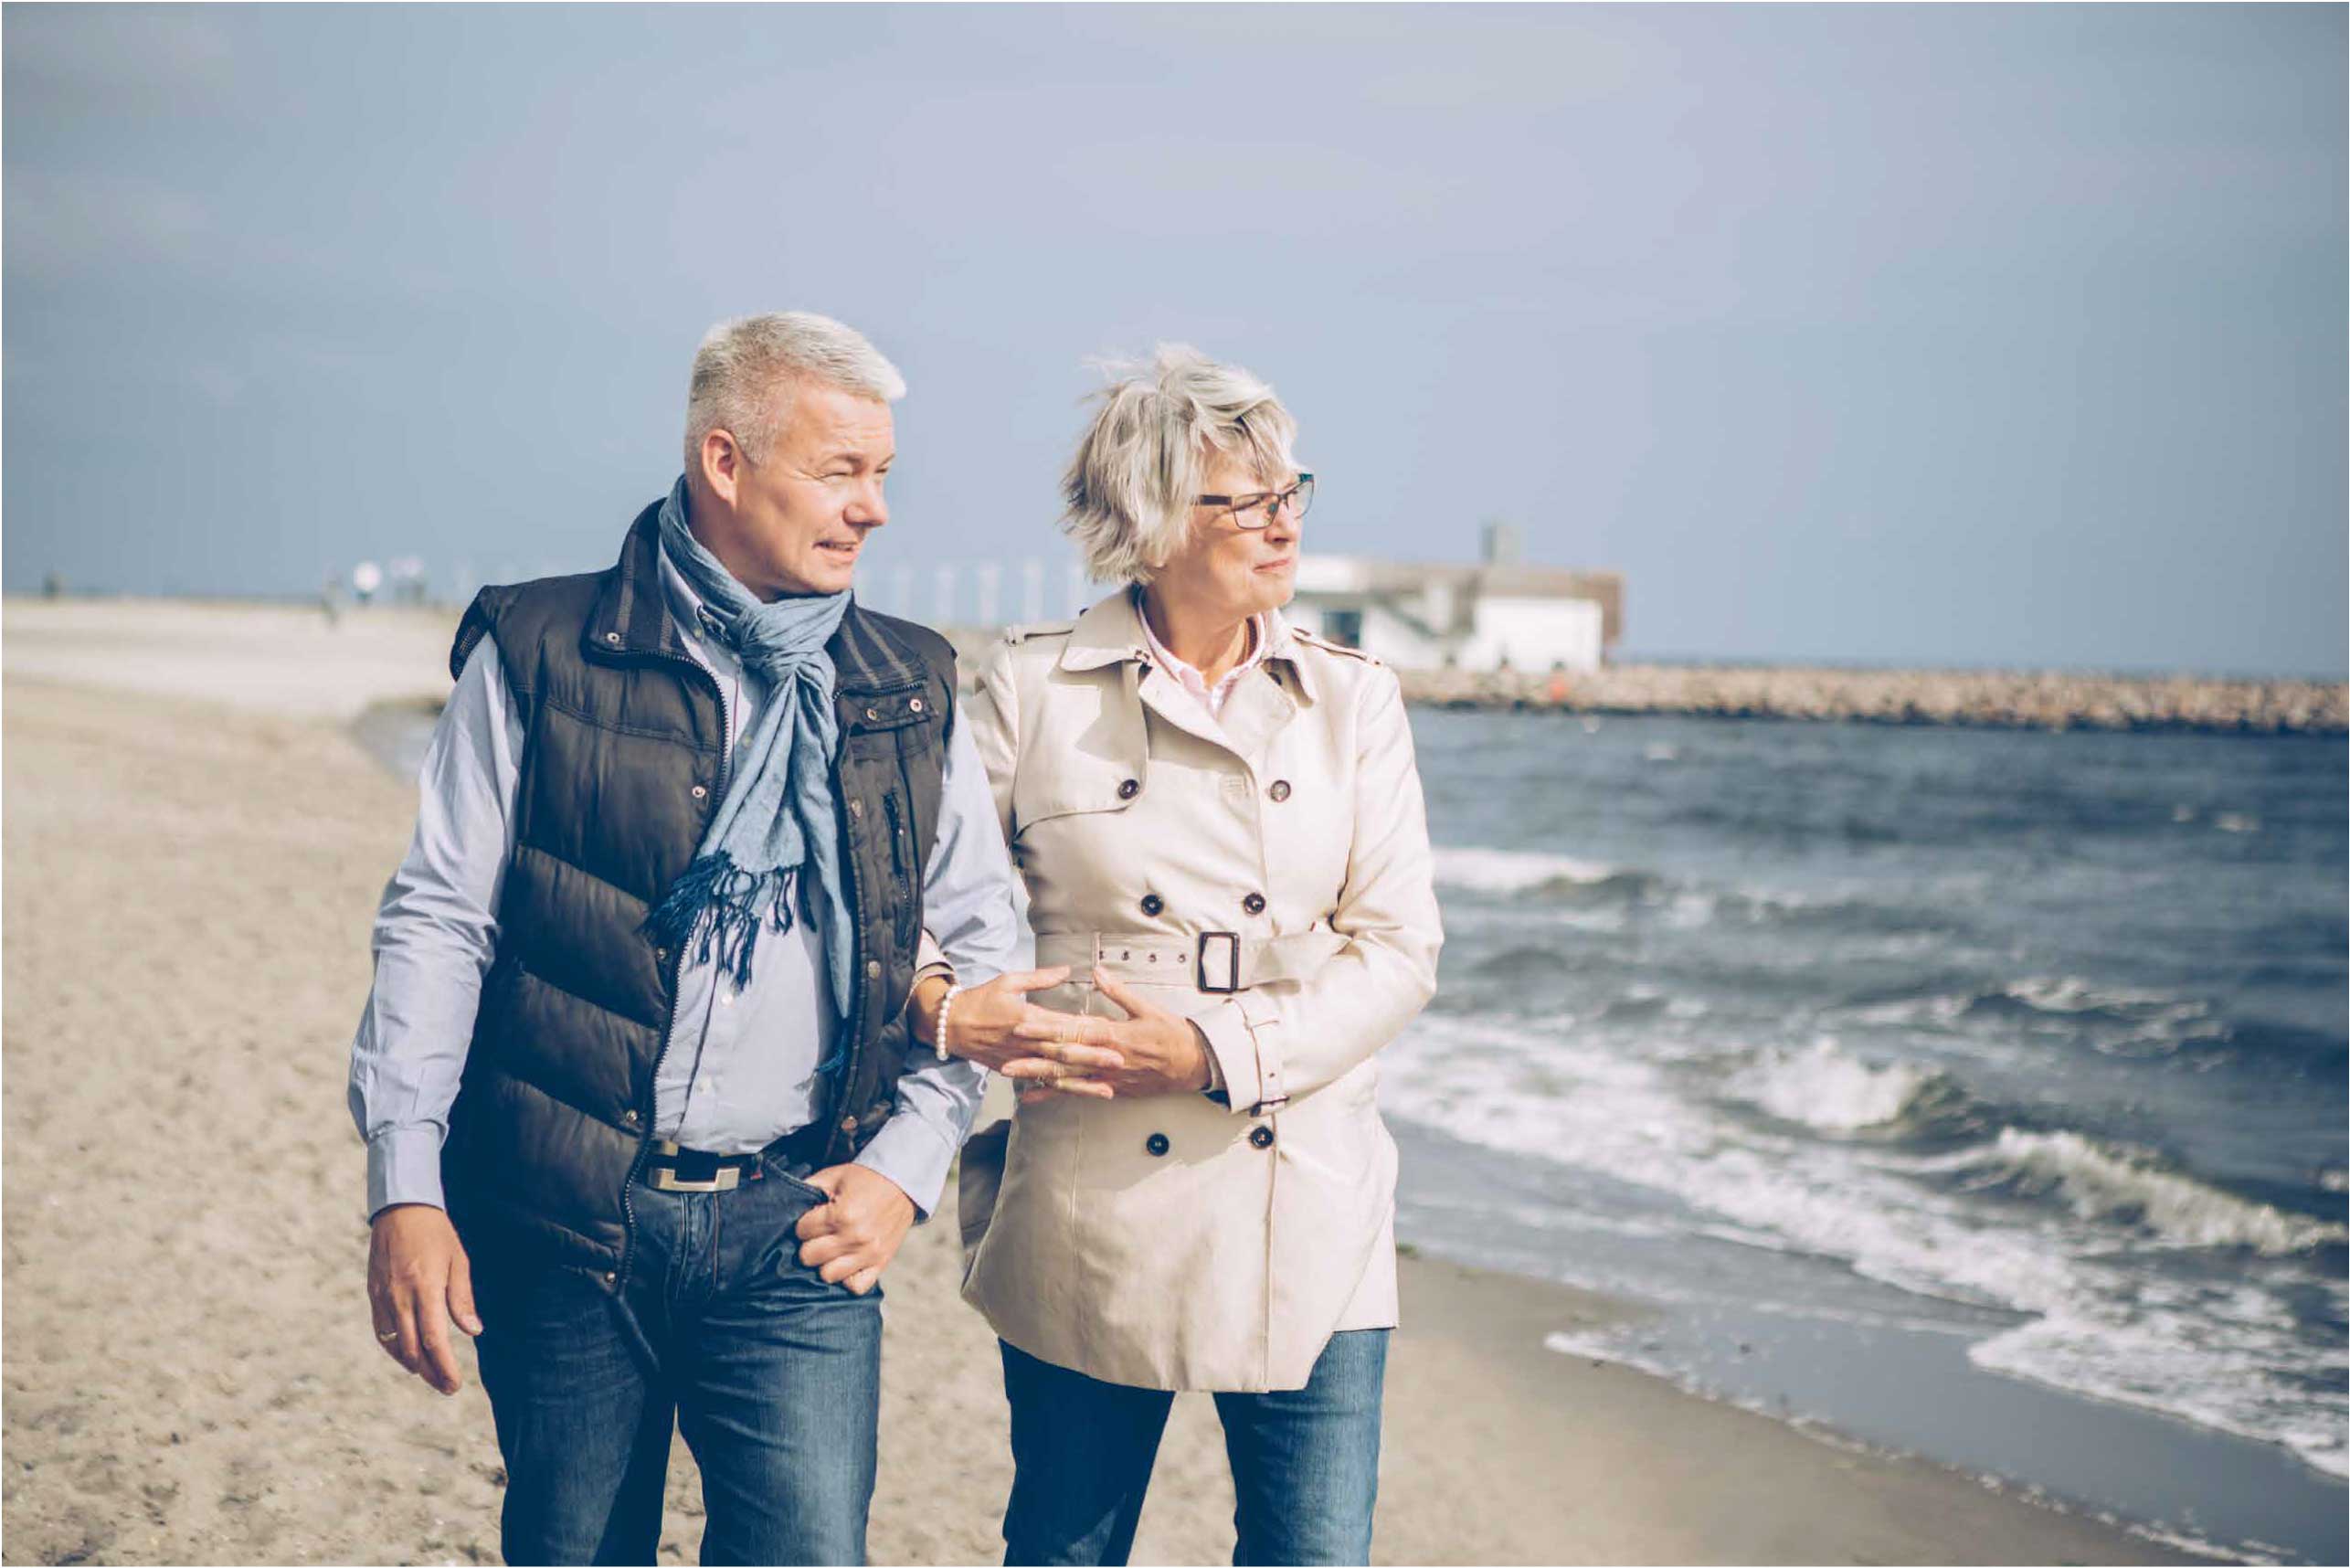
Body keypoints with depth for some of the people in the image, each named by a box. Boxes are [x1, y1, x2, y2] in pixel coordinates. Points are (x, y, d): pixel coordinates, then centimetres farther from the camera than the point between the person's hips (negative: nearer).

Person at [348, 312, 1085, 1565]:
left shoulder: (912, 696, 9)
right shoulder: (541, 656, 0)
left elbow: (979, 944, 14)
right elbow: (438, 924, -1)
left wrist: (908, 1163, 3)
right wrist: (405, 1188, -7)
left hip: (796, 1227, 2)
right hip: (560, 1223, -1)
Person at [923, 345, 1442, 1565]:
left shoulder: (1352, 699, 6)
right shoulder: (1033, 691, 0)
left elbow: (1398, 950, -1)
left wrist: (1219, 1048, -14)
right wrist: (948, 1006, -18)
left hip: (1310, 1229, 2)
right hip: (1092, 1221, -1)